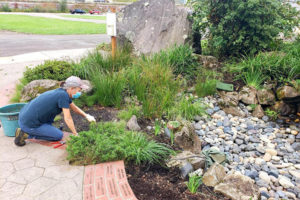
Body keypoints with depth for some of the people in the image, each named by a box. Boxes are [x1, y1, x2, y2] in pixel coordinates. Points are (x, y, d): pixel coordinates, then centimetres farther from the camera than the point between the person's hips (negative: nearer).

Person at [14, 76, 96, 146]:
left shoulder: (64, 92, 6)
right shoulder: (63, 95, -19)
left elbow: (74, 108, 21)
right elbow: (68, 119, -17)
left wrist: (87, 116, 12)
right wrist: (76, 135, -7)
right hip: (29, 124, -9)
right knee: (59, 136, 4)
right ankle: (27, 134, -2)